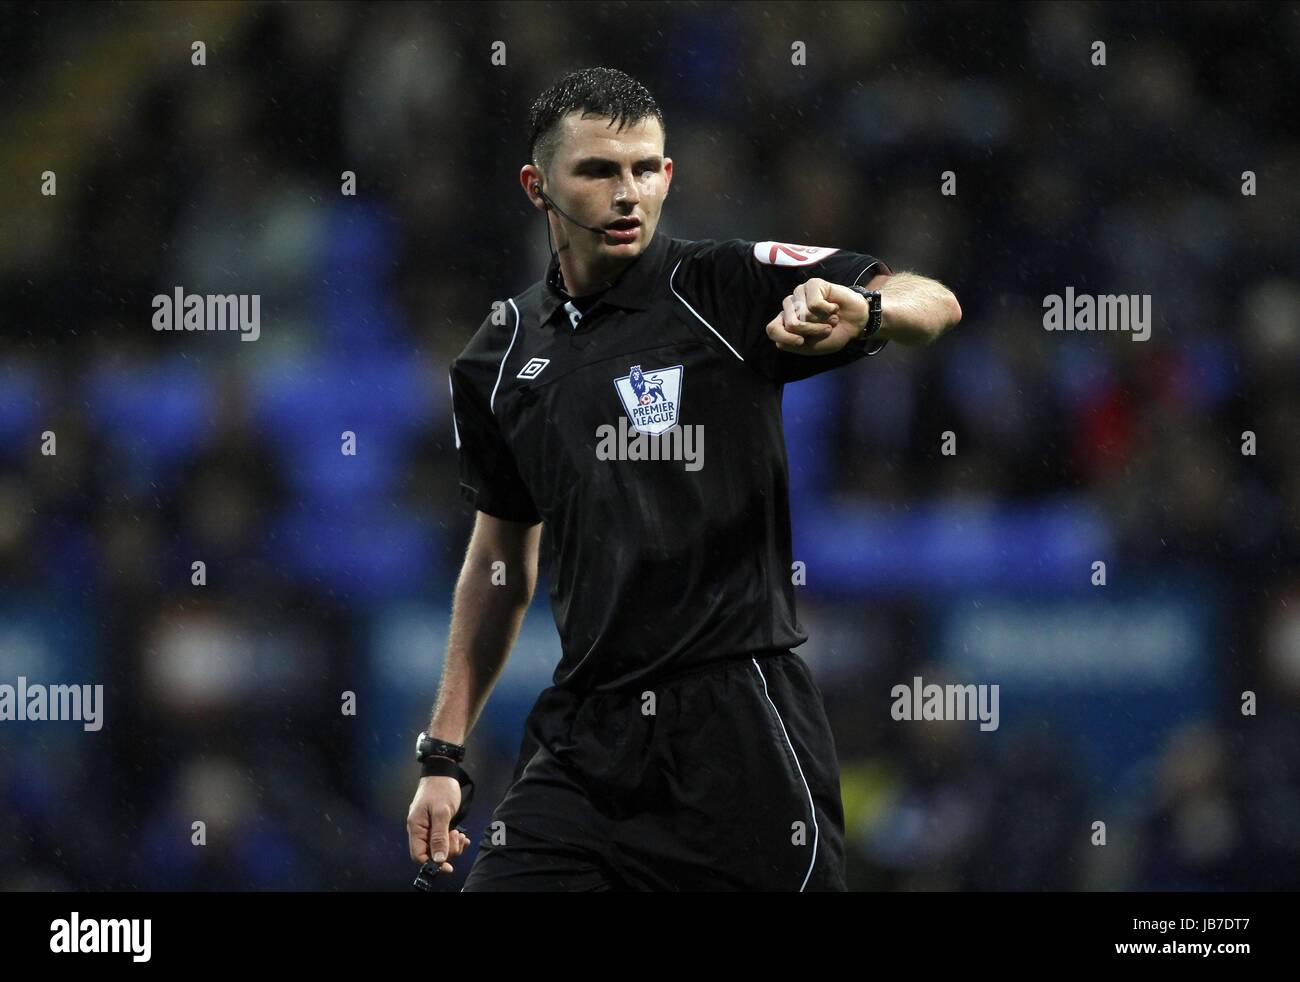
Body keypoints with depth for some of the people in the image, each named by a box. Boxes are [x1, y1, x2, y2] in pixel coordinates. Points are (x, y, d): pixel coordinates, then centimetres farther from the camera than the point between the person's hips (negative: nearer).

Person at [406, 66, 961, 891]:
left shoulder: (728, 288, -3)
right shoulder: (501, 357, 11)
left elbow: (933, 305, -12)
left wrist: (862, 309, -35)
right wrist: (445, 753, 19)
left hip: (736, 723, -4)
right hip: (585, 735, 4)